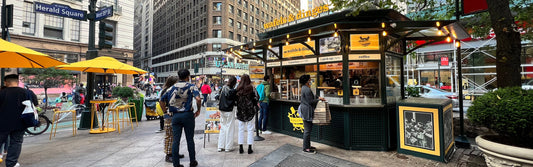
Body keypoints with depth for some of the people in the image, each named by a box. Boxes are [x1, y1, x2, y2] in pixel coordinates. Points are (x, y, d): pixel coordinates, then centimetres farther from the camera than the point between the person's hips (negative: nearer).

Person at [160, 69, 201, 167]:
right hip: (187, 115, -3)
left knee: (175, 140, 8)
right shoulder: (191, 86, -5)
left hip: (175, 115, 3)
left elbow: (161, 100, 10)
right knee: (190, 139, 9)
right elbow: (198, 99, -21)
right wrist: (198, 110, -8)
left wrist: (165, 111, 15)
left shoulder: (172, 88, 8)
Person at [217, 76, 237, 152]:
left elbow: (219, 97, 11)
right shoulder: (233, 90, -16)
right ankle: (228, 147, 11)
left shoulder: (223, 88, 3)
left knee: (223, 128, 15)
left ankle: (221, 146, 20)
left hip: (222, 110, 7)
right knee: (229, 128, 4)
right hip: (229, 111, -6)